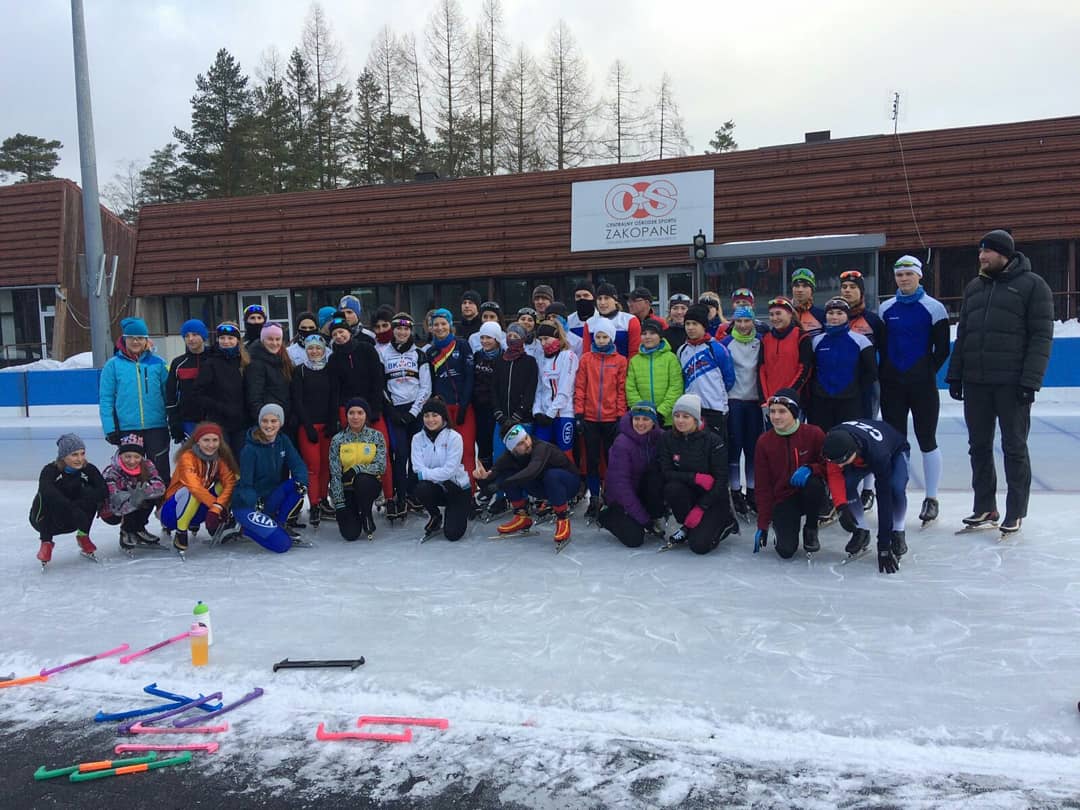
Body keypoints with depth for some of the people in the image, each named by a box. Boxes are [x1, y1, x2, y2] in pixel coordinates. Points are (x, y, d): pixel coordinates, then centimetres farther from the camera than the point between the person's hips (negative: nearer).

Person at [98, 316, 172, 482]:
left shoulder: (157, 363, 4)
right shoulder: (113, 365, 2)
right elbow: (105, 400, 1)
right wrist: (110, 429, -5)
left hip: (157, 427, 0)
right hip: (126, 429, 0)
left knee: (160, 471, 6)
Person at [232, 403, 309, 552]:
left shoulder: (283, 441, -1)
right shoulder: (250, 449, -17)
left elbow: (298, 464, -10)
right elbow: (245, 485, -17)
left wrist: (301, 481, -32)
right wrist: (255, 502, -37)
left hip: (271, 498, 6)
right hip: (247, 504, -6)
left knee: (297, 486, -24)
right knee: (283, 544, -21)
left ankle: (279, 523, -2)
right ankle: (246, 527, 5)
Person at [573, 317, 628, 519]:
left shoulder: (620, 361, 2)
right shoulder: (586, 359, 4)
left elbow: (622, 390, 1)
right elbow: (580, 387, 3)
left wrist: (621, 416, -3)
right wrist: (578, 413, -2)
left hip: (611, 418, -1)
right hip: (590, 418, 1)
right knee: (592, 459, 7)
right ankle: (594, 499, 16)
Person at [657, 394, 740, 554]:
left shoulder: (713, 441, -16)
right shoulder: (668, 438, -5)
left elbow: (721, 480, -15)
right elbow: (665, 473, -10)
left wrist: (700, 508, -20)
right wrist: (695, 478, -23)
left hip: (713, 499, -3)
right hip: (688, 494, 4)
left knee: (699, 545, -21)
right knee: (672, 488, -31)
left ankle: (726, 522, 11)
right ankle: (688, 527, -3)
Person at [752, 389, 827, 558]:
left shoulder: (814, 434, -9)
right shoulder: (764, 441, -5)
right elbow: (763, 487, -2)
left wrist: (810, 468, -27)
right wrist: (763, 525, -4)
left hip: (809, 496, 0)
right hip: (782, 500, 0)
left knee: (814, 484, -36)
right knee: (786, 550, -21)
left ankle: (811, 530, -6)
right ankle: (781, 526, 17)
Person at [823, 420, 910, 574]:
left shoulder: (878, 453, -45)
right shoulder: (833, 440, -36)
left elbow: (884, 499, -41)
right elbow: (834, 473, -22)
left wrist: (883, 546, -40)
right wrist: (841, 507, -36)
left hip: (895, 451, -4)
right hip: (861, 455, 4)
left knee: (896, 488, -32)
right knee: (846, 484, -22)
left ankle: (897, 533, -4)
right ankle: (861, 532, 2)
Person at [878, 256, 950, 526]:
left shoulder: (934, 308, -3)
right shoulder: (886, 308, 7)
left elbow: (942, 349, -2)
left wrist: (928, 372, -8)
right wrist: (885, 374, 2)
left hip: (922, 384, -3)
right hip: (892, 384, 4)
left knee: (927, 441, 2)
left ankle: (931, 499, 12)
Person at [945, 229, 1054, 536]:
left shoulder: (1032, 284, -3)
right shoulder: (974, 287, 13)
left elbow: (1041, 336, -8)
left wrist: (1030, 380, -16)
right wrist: (955, 375, 9)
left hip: (1012, 383, -5)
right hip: (975, 383, 5)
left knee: (1014, 448, 3)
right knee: (979, 447, 10)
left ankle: (1015, 514, 12)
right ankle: (985, 508, 21)